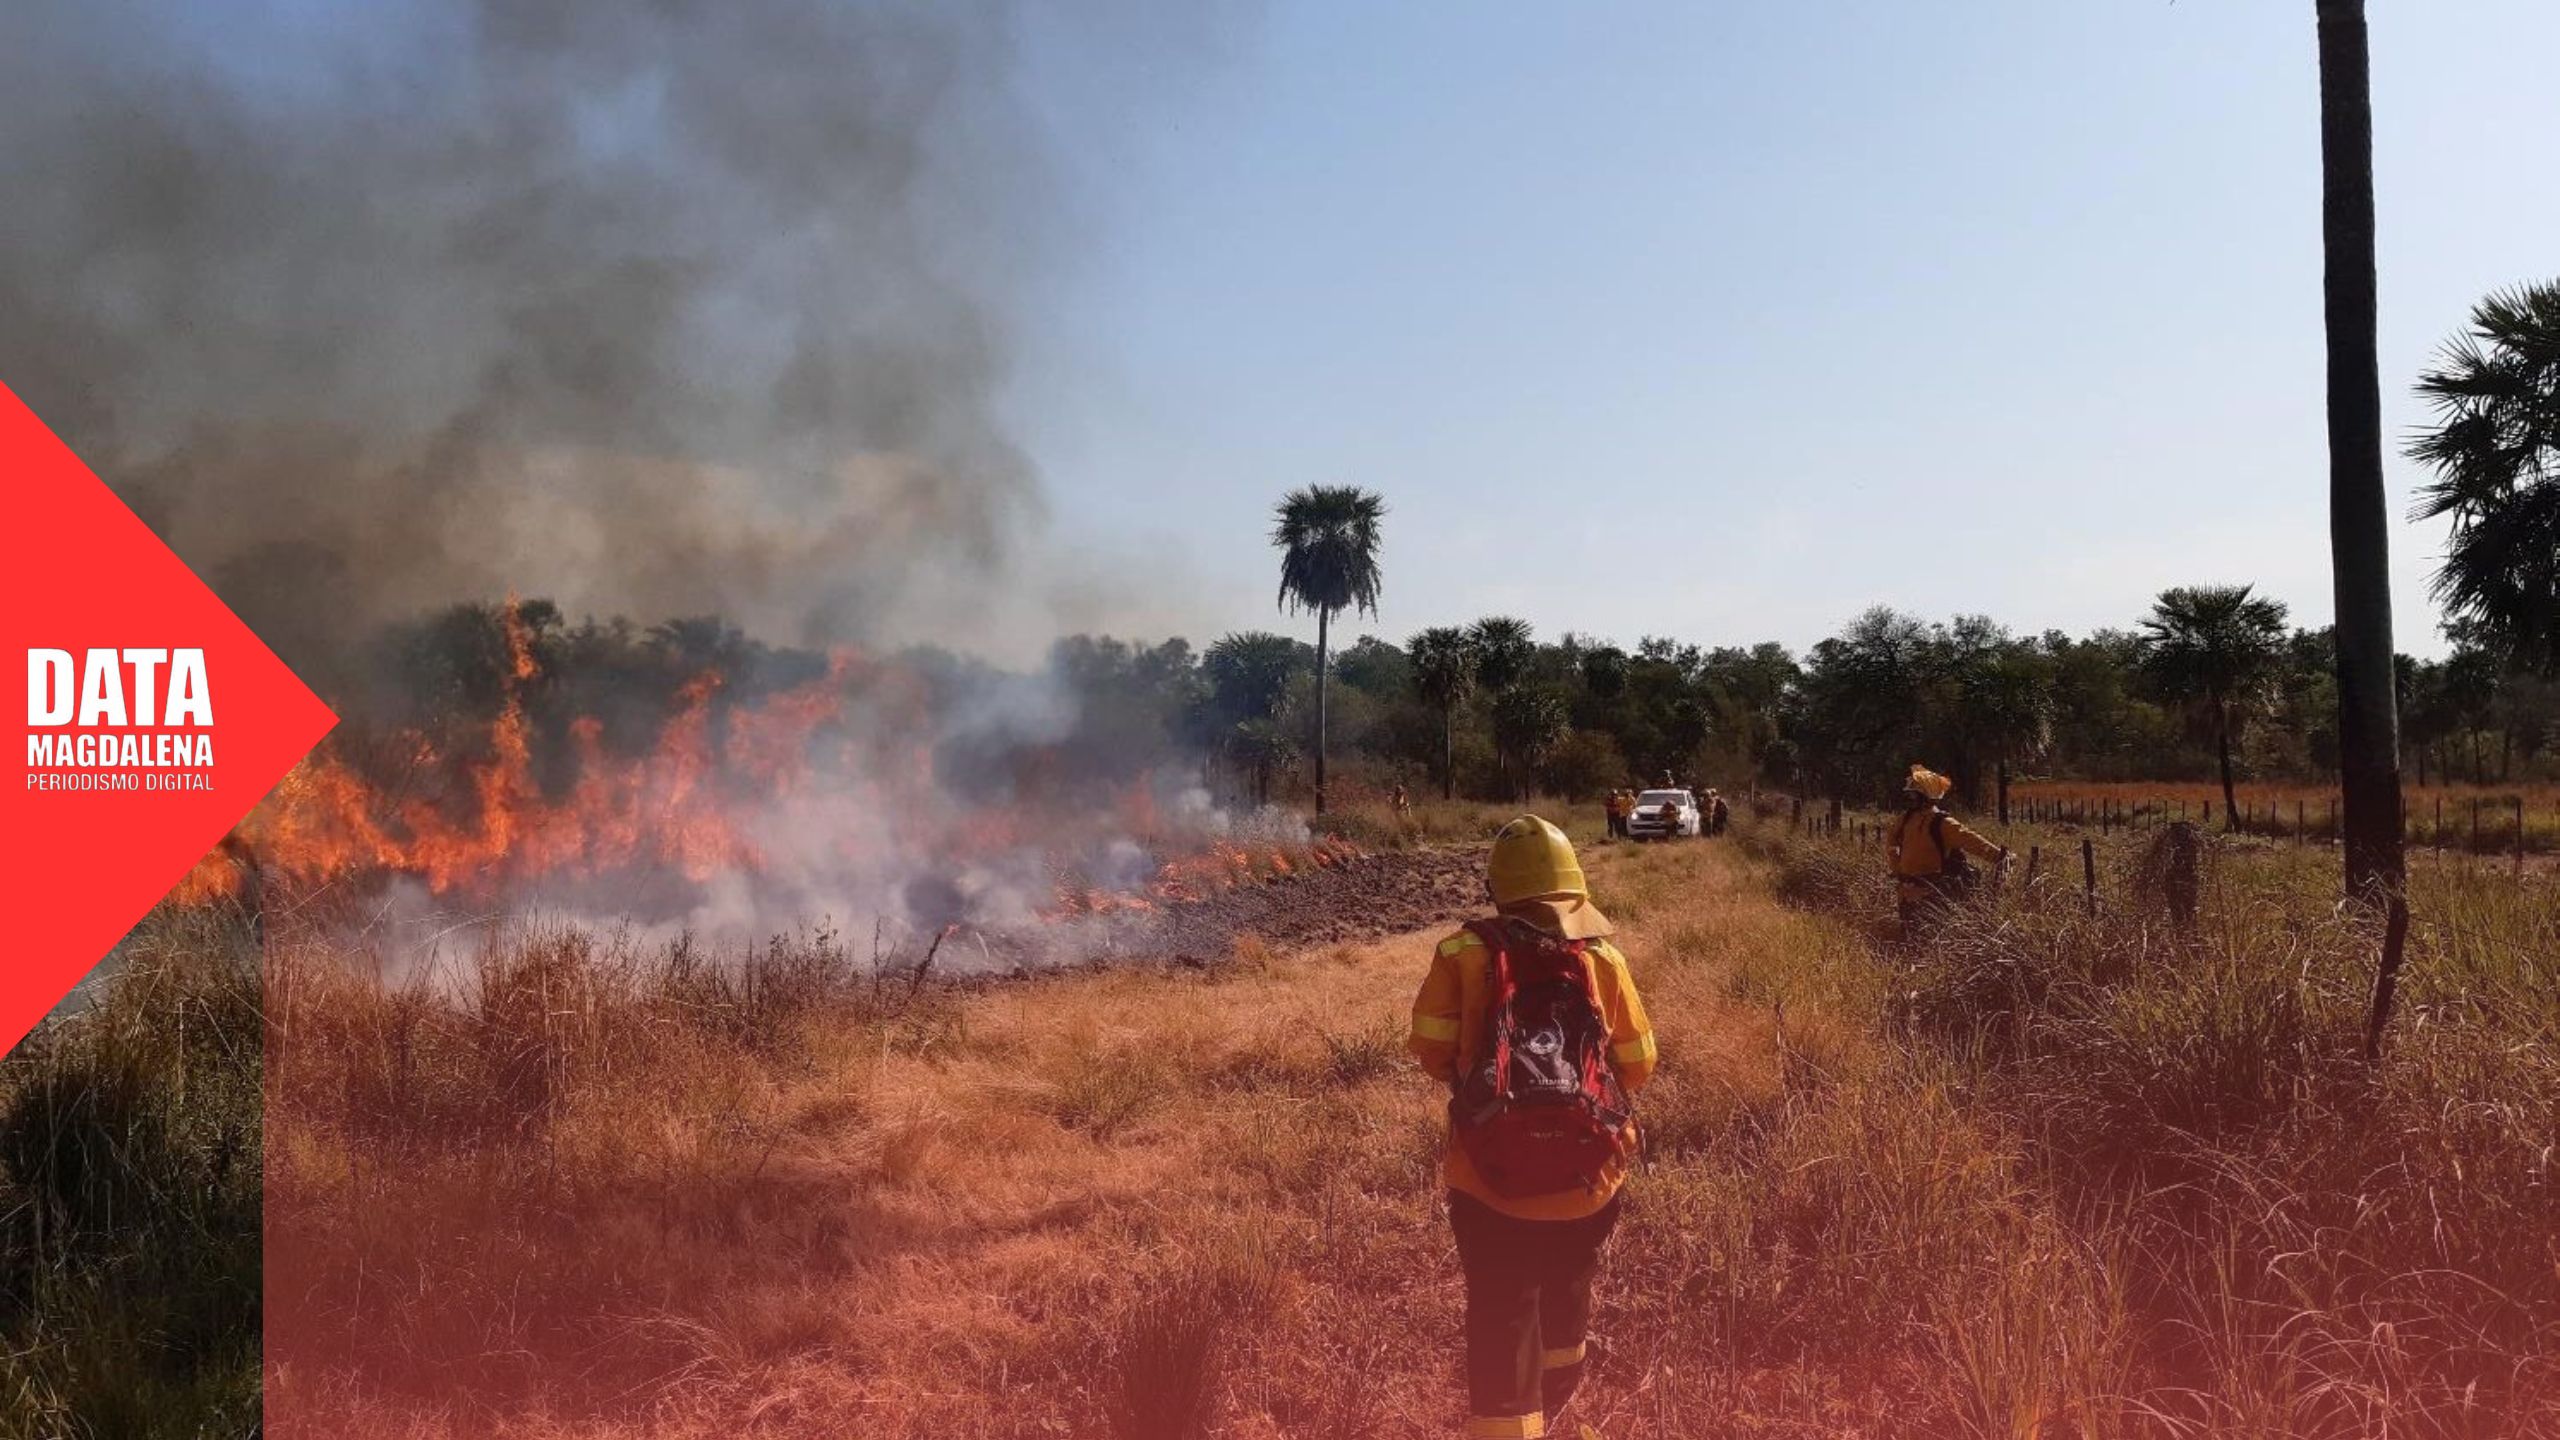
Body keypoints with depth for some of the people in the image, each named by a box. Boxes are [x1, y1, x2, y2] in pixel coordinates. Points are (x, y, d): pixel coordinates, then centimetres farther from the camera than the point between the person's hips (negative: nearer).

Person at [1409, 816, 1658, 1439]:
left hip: (1491, 1181, -3)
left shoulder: (1463, 954, -8)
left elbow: (1431, 1047, -4)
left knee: (1500, 1327, 6)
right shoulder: (1602, 960, -5)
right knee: (1566, 1303, 26)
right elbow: (1637, 1065, 2)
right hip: (1585, 1179, 3)